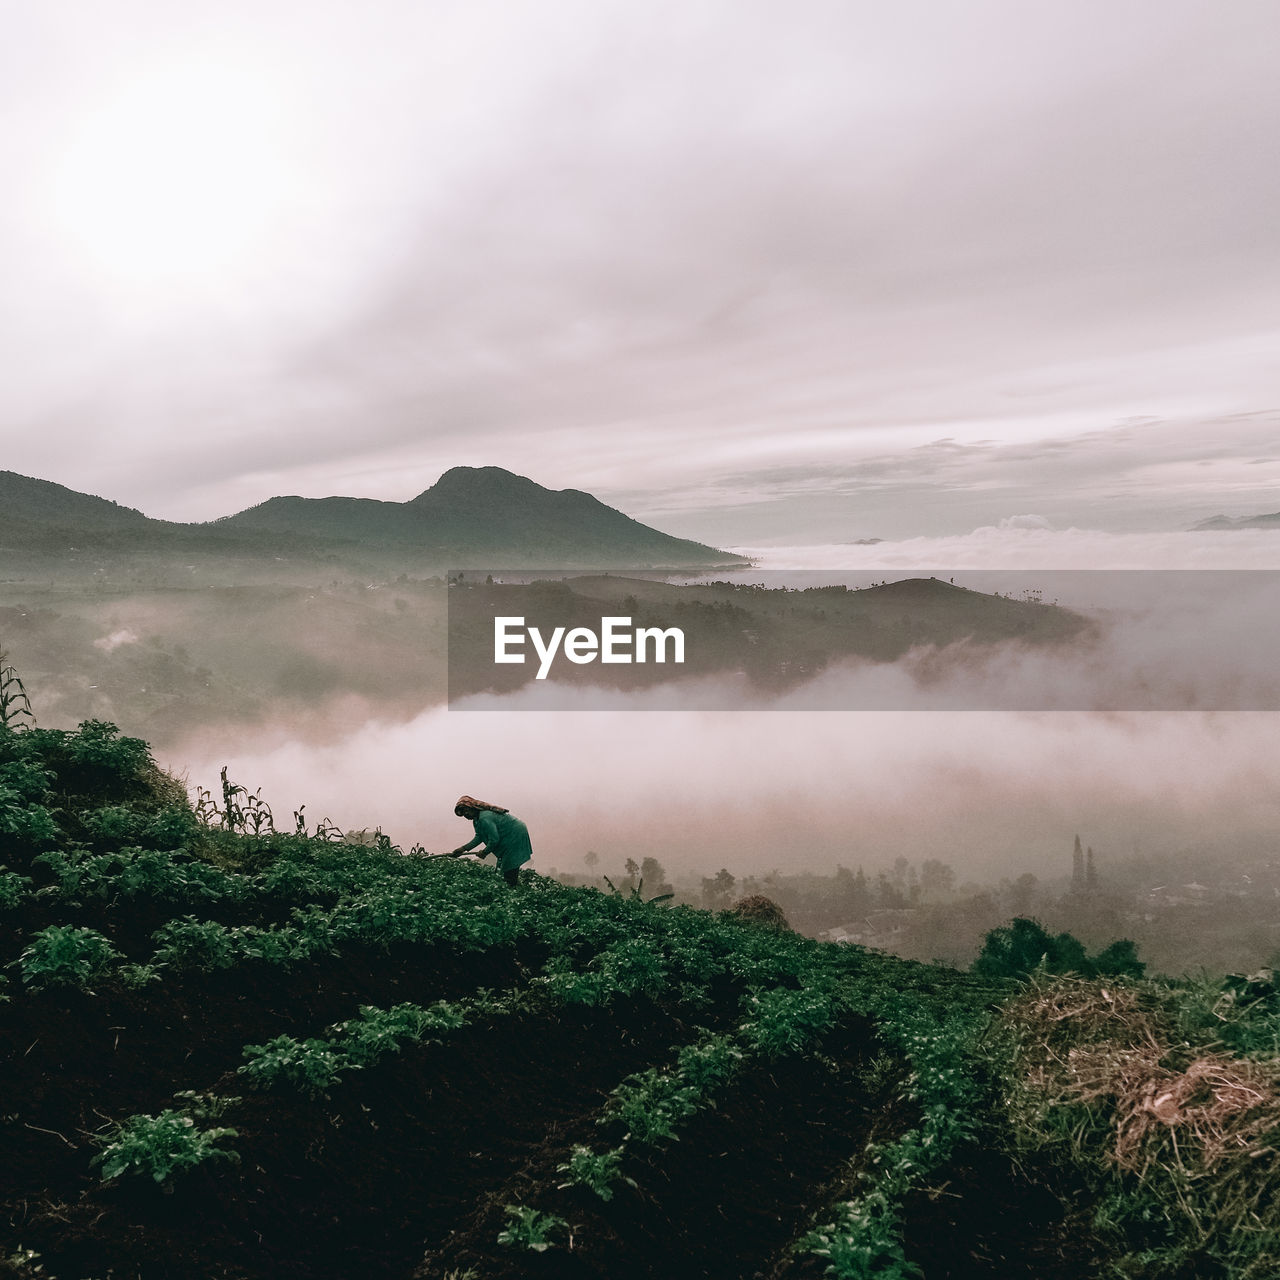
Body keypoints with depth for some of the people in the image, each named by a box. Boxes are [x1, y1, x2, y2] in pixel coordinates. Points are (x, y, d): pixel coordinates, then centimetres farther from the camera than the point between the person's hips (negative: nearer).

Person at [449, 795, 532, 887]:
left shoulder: (484, 818, -28)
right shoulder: (477, 818, 6)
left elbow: (494, 840, -26)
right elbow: (479, 837, 8)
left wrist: (485, 852, -10)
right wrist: (464, 848, 0)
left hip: (515, 837, -11)